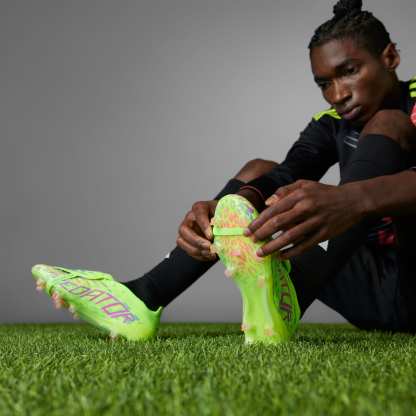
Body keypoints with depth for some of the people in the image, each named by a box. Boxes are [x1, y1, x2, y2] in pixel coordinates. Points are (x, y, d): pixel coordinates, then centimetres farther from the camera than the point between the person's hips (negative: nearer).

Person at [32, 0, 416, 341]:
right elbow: (286, 179, -9)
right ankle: (143, 298, -13)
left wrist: (356, 198, -50)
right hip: (371, 288, 5)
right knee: (259, 171, 1)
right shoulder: (332, 124, 10)